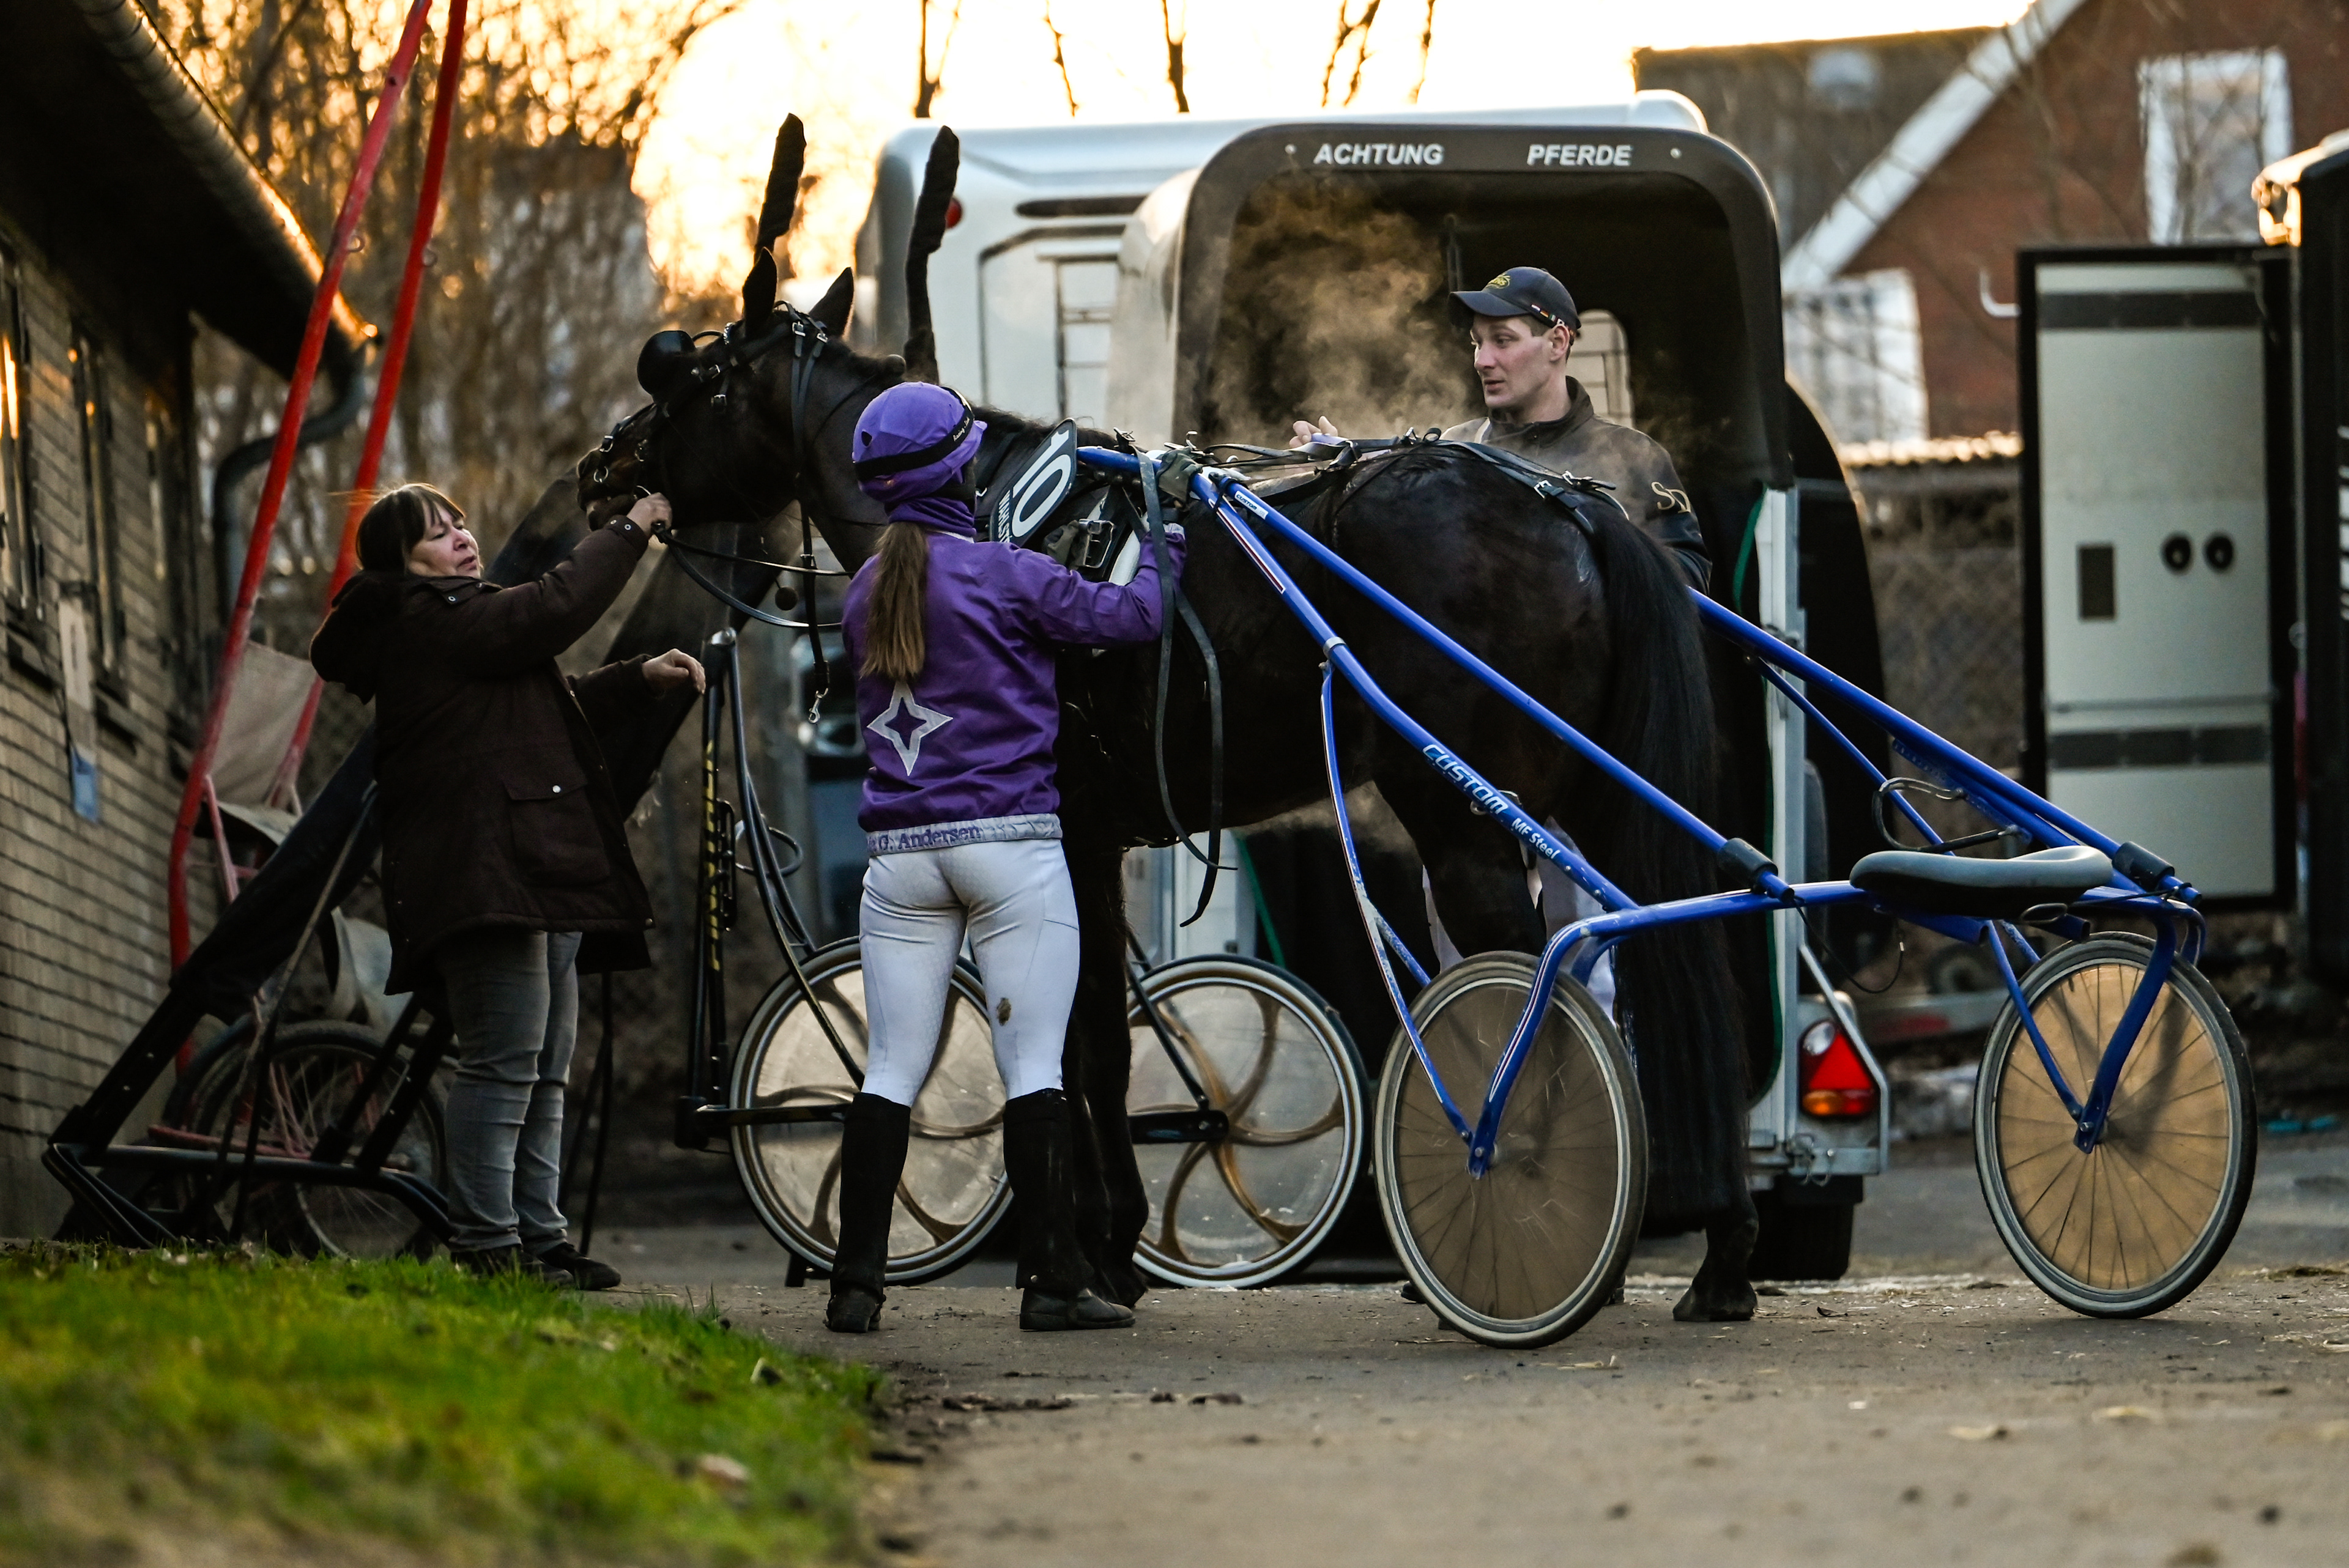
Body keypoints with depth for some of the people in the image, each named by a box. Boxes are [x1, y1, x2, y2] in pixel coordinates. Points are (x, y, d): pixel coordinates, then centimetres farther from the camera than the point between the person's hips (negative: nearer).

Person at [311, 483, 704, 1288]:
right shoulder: (419, 622, -7)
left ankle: (539, 1236, 11)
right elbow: (550, 612, -16)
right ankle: (487, 1243, -16)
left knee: (544, 1069, 9)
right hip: (484, 879, -11)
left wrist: (639, 679, 20)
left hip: (540, 874, 11)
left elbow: (549, 707, 32)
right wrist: (630, 532, -6)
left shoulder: (453, 620, 26)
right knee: (506, 1058, -15)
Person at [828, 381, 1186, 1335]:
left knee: (891, 1071, 7)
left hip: (899, 852, 5)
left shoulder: (865, 592, 10)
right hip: (1009, 842, -5)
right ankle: (1053, 1282, -2)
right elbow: (1130, 616, -5)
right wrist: (1166, 543, 15)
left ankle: (856, 1285, 2)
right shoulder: (1001, 576, -8)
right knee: (1033, 1067, -1)